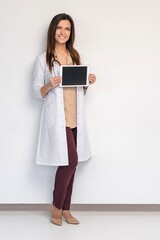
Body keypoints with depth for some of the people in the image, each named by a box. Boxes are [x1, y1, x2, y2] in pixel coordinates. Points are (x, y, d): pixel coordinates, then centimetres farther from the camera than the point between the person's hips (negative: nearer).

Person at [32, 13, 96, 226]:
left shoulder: (75, 56, 13)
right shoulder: (43, 59, -3)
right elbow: (37, 92, -2)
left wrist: (88, 82, -2)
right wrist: (49, 86, -21)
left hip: (75, 118, 5)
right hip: (56, 118, -5)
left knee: (69, 163, 8)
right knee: (71, 161, -12)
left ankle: (65, 209, 20)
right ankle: (57, 206, 8)